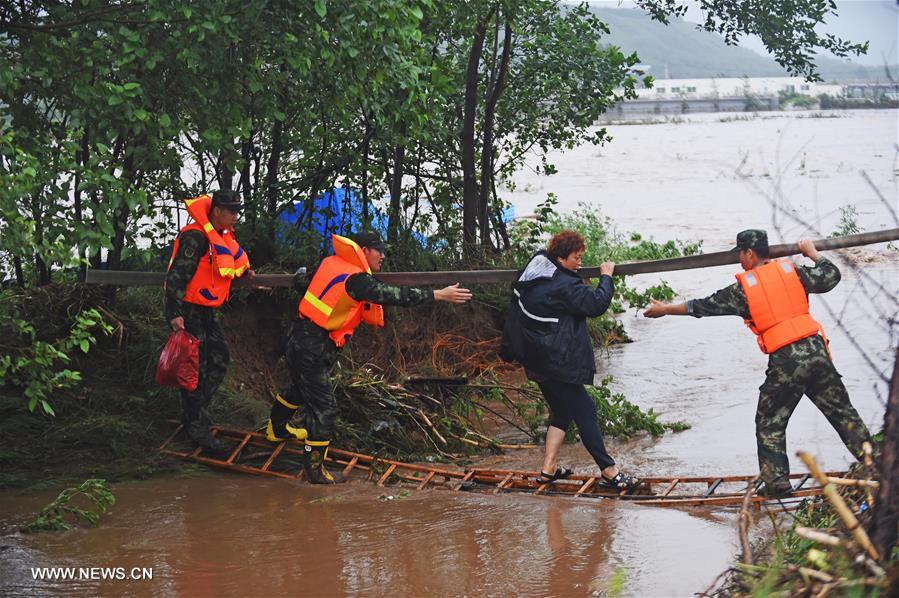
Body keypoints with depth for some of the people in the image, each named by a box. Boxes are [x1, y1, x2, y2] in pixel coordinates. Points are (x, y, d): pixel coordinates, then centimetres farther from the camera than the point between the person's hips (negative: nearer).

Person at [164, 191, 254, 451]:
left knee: (220, 360, 15)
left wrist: (243, 272, 11)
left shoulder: (222, 236, 10)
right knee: (195, 369, -4)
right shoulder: (196, 237, -21)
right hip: (188, 311, -10)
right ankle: (197, 427, 4)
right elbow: (177, 275, -24)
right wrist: (174, 314, -29)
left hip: (207, 311, 10)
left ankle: (197, 409, 29)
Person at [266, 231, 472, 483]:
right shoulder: (357, 280, -19)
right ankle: (315, 469, -2)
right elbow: (395, 296, -25)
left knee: (302, 389, 32)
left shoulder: (331, 263, 6)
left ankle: (276, 427, 55)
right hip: (313, 349, -9)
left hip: (299, 340, 10)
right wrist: (439, 295, -25)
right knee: (323, 406, -4)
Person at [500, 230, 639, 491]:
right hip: (556, 361, -10)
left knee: (561, 410, 19)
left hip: (535, 359, 10)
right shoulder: (564, 285, -19)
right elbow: (597, 304, -19)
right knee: (584, 411, -5)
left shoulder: (533, 270, 9)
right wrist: (606, 277, -2)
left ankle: (548, 469, 18)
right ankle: (609, 471, -2)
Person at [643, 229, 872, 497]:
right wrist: (811, 252, 33)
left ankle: (777, 482, 8)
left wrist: (666, 309, 24)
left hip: (785, 361, -4)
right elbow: (831, 275, 15)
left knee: (769, 423, 10)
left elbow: (703, 306, 11)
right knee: (842, 412, 11)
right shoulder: (791, 271, 9)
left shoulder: (743, 288, 2)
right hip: (816, 350, 4)